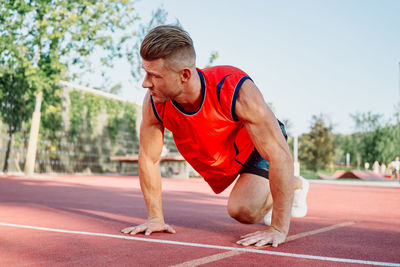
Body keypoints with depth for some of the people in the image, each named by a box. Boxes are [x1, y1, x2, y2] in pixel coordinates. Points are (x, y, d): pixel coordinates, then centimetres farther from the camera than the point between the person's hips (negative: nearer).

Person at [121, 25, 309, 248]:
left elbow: (280, 155, -42)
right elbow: (149, 159, -15)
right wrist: (155, 218, -13)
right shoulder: (154, 104, -30)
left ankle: (294, 185, 7)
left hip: (256, 145, -5)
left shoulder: (237, 92, -43)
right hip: (217, 161, 5)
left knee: (243, 210, -25)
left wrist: (279, 229, -41)